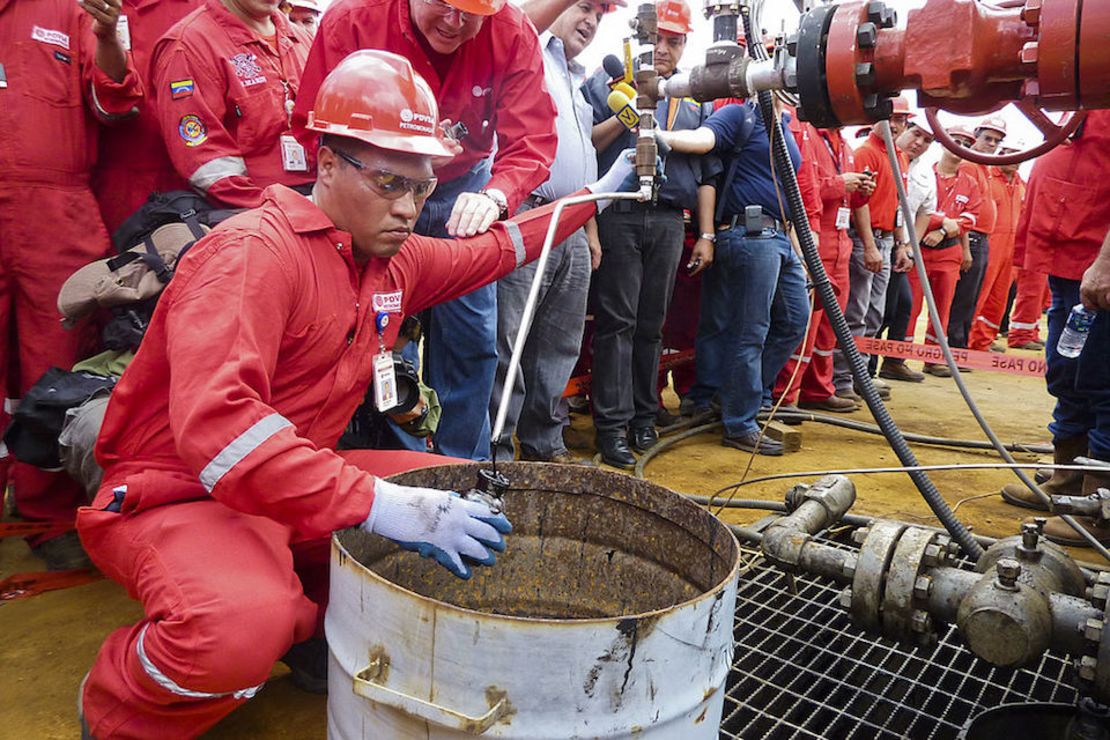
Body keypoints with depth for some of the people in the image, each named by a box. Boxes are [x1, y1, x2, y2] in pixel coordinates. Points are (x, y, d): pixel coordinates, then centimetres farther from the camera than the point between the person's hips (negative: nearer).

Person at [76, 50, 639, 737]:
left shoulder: (394, 257, 4)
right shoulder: (253, 250, -22)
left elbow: (488, 253, 23)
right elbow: (214, 424, -35)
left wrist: (594, 197, 27)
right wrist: (382, 505, -42)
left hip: (305, 488, 8)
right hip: (177, 495, -8)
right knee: (240, 629, -37)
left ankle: (317, 627, 11)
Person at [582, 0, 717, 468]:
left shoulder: (696, 96, 19)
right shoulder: (609, 80, 7)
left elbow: (705, 171, 17)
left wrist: (706, 234, 11)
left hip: (669, 219, 4)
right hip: (617, 214, -3)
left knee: (652, 324, 7)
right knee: (617, 321, -6)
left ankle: (643, 417, 17)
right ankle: (611, 425, -1)